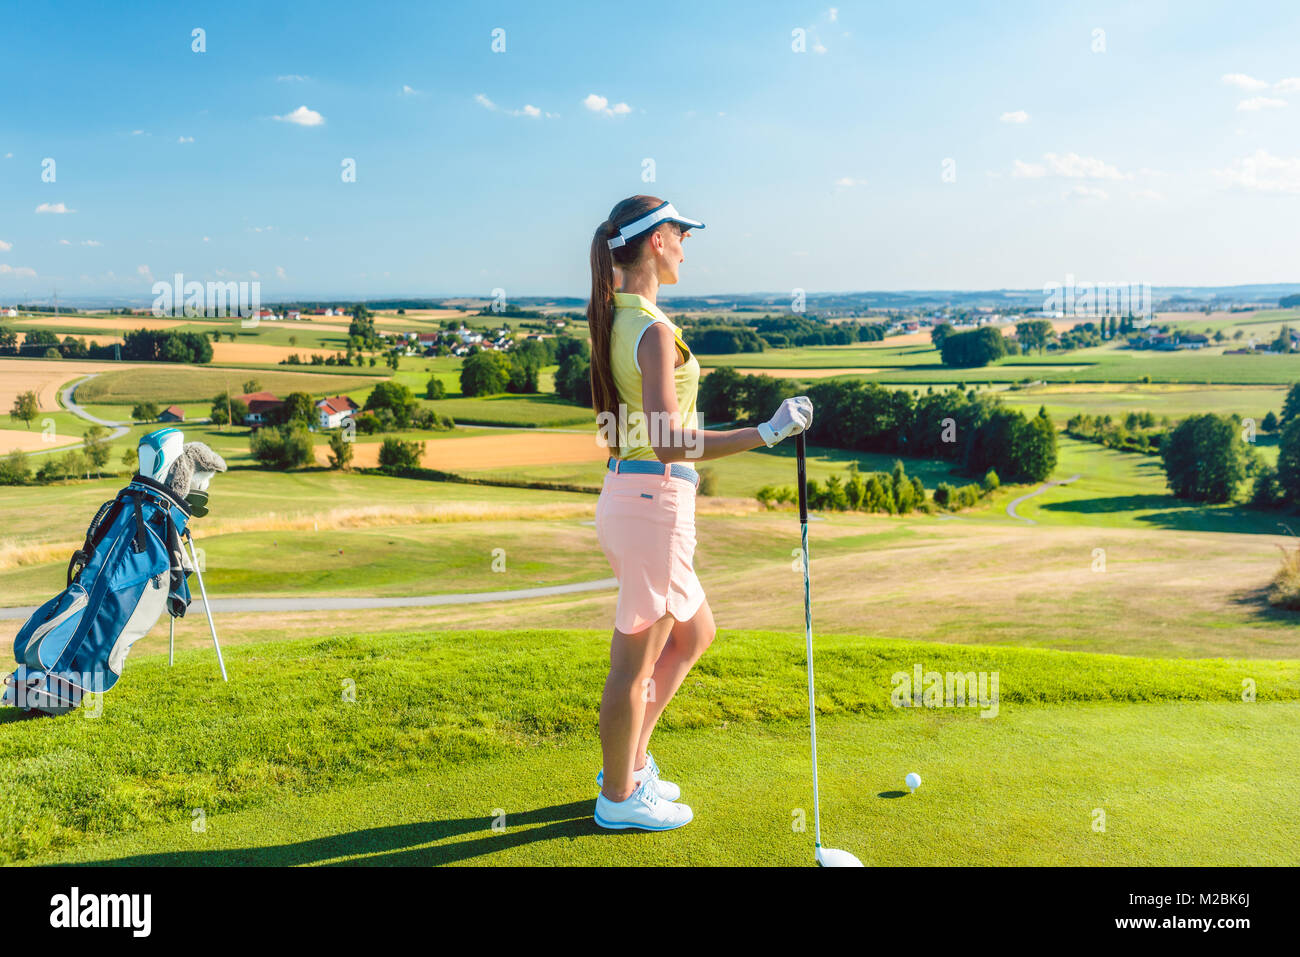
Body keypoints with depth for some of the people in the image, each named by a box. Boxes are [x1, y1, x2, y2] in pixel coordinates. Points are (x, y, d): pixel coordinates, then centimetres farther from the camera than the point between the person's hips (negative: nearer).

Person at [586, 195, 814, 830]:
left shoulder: (613, 319, 10)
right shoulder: (654, 330, -19)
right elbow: (670, 444, -26)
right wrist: (768, 432, -26)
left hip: (625, 490, 10)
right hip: (654, 498, -10)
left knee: (694, 634, 22)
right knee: (636, 659, 5)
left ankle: (629, 760, 31)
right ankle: (620, 797, 22)